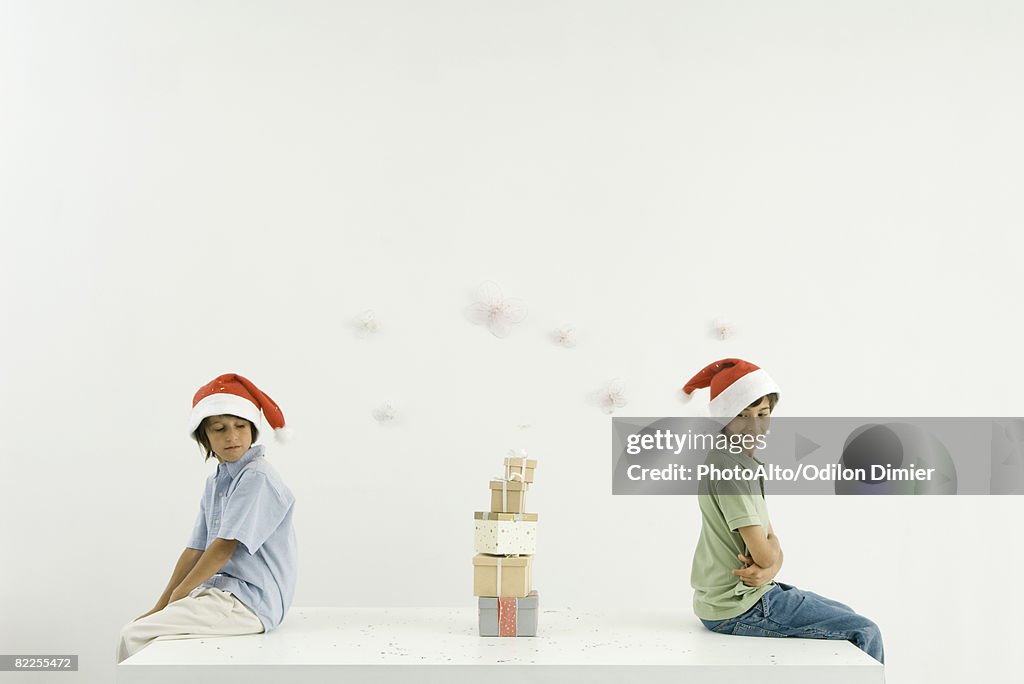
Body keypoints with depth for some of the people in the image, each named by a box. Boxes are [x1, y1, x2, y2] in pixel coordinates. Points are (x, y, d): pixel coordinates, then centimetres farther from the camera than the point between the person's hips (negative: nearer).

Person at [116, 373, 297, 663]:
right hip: (222, 593, 9)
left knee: (135, 636, -12)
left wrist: (181, 592, -5)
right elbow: (196, 549, 14)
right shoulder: (215, 483, 14)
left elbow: (226, 545, -17)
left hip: (249, 603, -9)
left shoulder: (257, 478, -15)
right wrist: (162, 606, 8)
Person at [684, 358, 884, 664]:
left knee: (846, 615, 25)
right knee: (864, 632, -4)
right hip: (738, 608, -10)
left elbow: (771, 542, 6)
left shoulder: (746, 463, 11)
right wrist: (773, 551, 0)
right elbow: (764, 553, -22)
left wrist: (770, 567, -14)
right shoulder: (728, 468, -20)